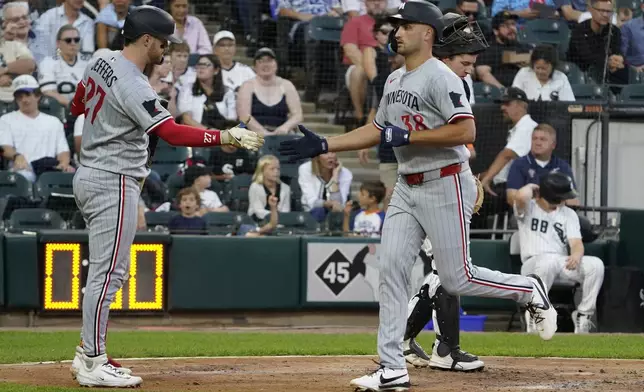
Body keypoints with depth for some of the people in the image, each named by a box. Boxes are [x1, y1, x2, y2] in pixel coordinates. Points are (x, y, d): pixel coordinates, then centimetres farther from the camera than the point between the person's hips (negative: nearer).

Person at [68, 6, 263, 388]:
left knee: (106, 270, 16)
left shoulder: (101, 63, 6)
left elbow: (78, 105, 22)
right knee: (109, 271, -8)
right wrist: (225, 137, -31)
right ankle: (93, 365, -7)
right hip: (113, 183, -10)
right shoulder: (134, 87, -23)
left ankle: (88, 355, 19)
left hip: (90, 175, 10)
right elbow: (172, 133, -29)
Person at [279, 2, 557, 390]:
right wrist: (322, 145, 13)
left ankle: (530, 290, 20)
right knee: (392, 270, 1)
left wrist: (406, 137, -23)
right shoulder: (395, 80, 13)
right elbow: (377, 131, 21)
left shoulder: (441, 78, -16)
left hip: (446, 186, -8)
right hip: (407, 188, 8)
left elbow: (466, 130, -25)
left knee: (457, 278, -5)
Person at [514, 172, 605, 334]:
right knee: (549, 260, -41)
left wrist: (576, 254, -21)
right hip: (533, 264, -4)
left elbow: (576, 242, 3)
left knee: (596, 264, -23)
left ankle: (583, 315, -12)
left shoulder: (569, 214, 17)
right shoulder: (528, 208, 6)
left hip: (562, 263, 4)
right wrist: (531, 187, 3)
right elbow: (521, 196, -21)